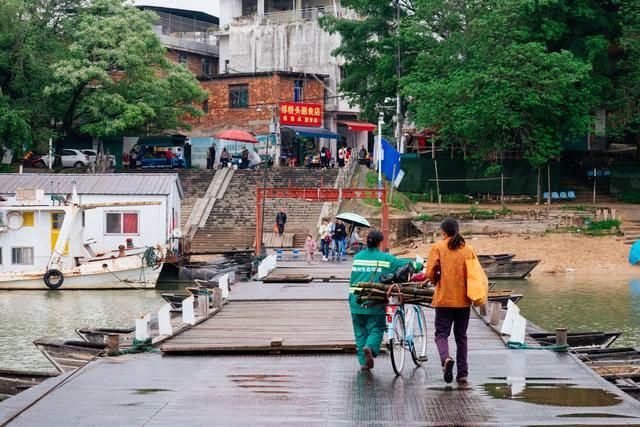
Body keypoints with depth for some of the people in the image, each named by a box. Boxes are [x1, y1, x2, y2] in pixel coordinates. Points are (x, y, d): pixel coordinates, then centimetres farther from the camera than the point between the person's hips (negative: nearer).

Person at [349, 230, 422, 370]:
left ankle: (364, 362, 10)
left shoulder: (357, 257, 9)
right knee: (376, 329, 3)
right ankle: (370, 348, -26)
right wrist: (420, 265, 21)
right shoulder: (384, 258, -2)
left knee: (360, 332, 11)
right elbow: (403, 264, 5)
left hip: (356, 300, 4)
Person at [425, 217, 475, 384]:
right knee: (461, 336, 13)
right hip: (464, 299, 3)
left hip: (444, 298, -3)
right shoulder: (468, 249, 4)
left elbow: (430, 273, -10)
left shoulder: (437, 247, -5)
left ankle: (446, 358, -24)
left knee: (441, 333, 4)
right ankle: (463, 372, 13)